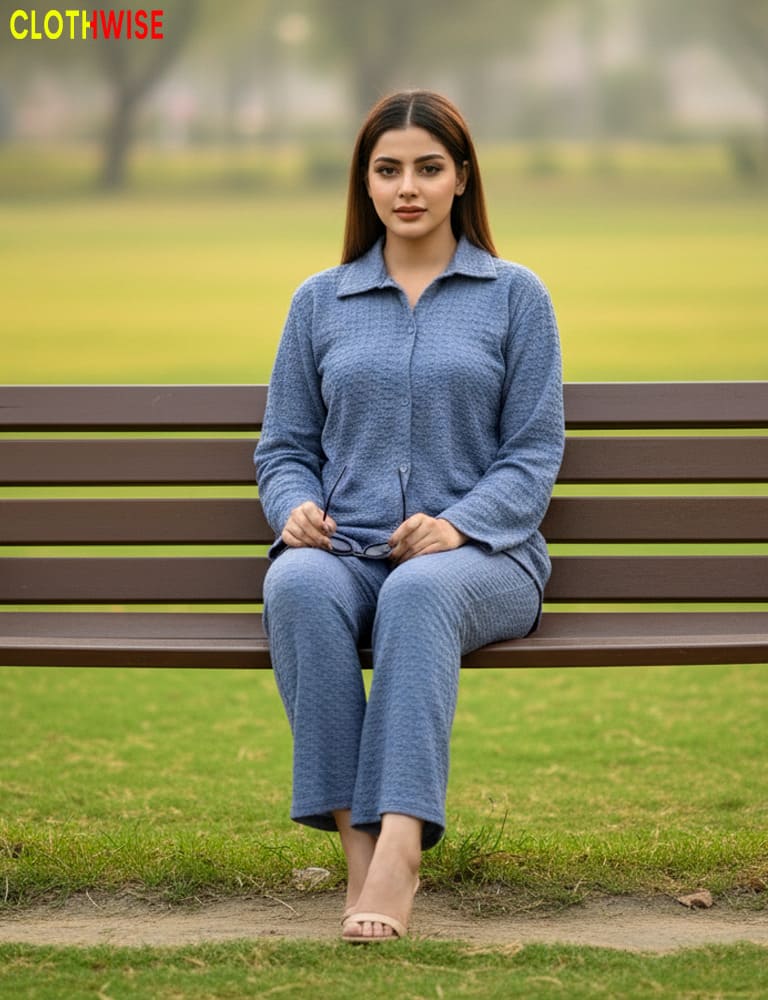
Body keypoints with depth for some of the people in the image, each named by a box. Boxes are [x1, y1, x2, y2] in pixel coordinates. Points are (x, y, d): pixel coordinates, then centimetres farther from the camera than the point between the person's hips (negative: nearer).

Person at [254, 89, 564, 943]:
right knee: (298, 586, -36)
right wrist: (295, 507, -6)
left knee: (418, 591, -39)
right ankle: (357, 840, -38)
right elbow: (284, 444, 17)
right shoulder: (319, 302, 17)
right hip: (343, 550, 2)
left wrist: (460, 523, -15)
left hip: (478, 556, -2)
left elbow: (535, 453, 4)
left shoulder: (515, 297, 10)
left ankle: (399, 842, -51)